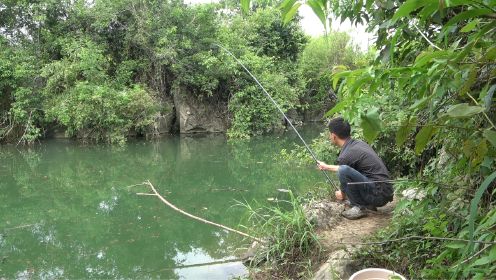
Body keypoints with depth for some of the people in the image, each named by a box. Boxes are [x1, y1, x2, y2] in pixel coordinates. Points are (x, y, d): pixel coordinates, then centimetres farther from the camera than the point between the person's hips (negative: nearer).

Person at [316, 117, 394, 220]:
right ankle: (368, 203, 14)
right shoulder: (358, 143, 10)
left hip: (379, 195, -9)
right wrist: (327, 167, 39)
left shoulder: (346, 155, -16)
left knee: (344, 171, -25)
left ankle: (359, 207, -8)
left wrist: (342, 195, 21)